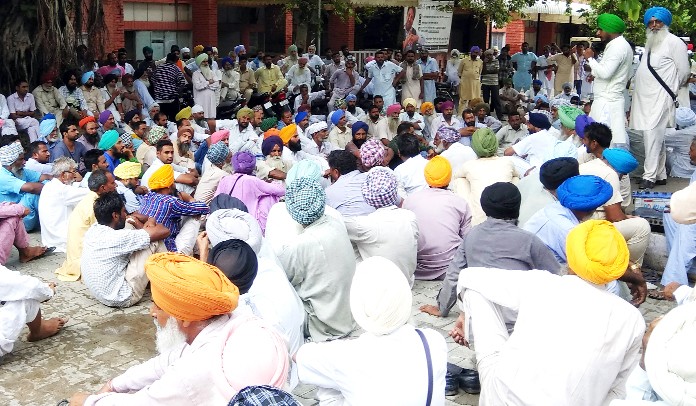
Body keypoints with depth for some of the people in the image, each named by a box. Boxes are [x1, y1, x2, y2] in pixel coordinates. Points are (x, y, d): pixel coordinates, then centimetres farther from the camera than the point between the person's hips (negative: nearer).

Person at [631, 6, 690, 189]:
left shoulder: (673, 42, -6)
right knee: (656, 139, 12)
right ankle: (660, 175, 20)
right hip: (645, 99, 8)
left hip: (660, 99, -8)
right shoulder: (650, 43, 19)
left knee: (652, 136, -12)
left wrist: (672, 89, 8)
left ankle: (649, 176, -10)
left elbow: (684, 71, -4)